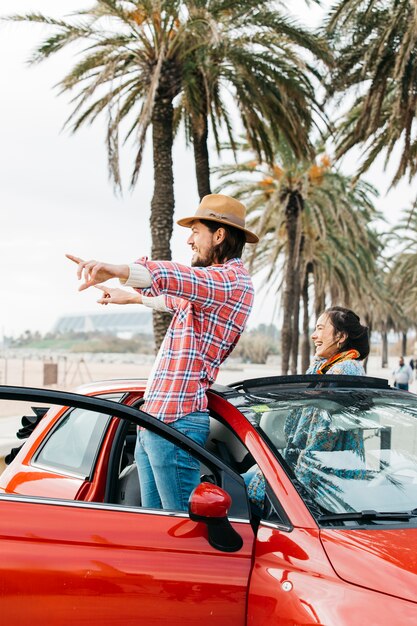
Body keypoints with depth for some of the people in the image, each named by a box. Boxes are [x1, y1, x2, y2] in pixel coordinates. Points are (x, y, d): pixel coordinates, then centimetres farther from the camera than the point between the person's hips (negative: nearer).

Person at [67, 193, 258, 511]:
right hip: (151, 423, 10)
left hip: (176, 423, -10)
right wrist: (131, 296, 58)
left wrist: (118, 270, -47)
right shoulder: (208, 282, 24)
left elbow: (176, 279, -31)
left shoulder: (233, 280, -10)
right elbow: (171, 299, 46)